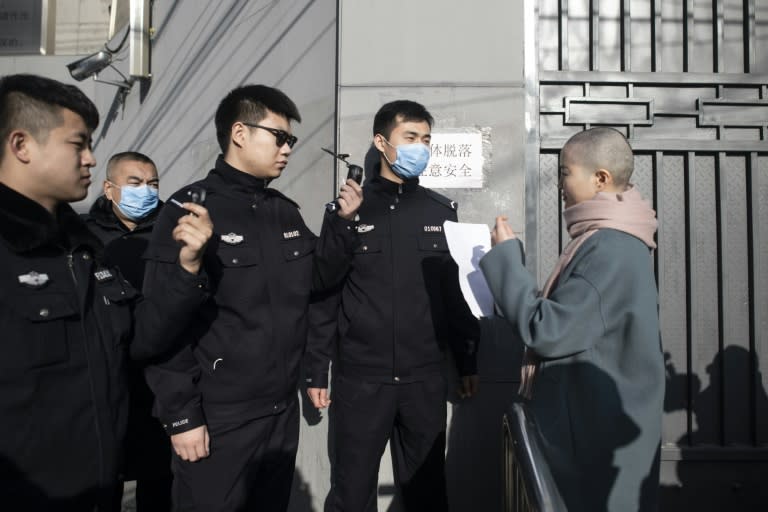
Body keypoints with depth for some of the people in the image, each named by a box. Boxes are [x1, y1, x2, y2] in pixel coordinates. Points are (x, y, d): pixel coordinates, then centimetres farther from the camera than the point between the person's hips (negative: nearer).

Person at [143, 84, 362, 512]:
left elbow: (318, 277, 13)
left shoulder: (286, 212, 7)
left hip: (283, 408, 7)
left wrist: (344, 221, -1)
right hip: (218, 417, -6)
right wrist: (181, 415, -14)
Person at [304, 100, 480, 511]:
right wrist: (317, 369, -1)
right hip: (360, 377, -1)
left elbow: (457, 291, 9)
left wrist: (468, 361, 9)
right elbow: (324, 294, -1)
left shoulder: (442, 211, 6)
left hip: (426, 377, 2)